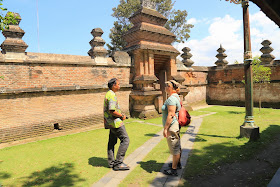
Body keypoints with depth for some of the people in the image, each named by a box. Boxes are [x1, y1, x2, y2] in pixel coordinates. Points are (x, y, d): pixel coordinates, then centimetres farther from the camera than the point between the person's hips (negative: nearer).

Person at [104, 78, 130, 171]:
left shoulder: (108, 94, 16)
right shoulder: (111, 96, -18)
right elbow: (112, 111, -26)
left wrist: (121, 114, 16)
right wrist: (122, 116, -13)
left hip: (111, 122, 11)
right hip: (115, 122, -11)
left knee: (112, 141, 14)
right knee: (125, 140, -6)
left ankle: (111, 163, 23)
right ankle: (118, 163, -2)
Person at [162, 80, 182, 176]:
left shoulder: (171, 99, -21)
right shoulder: (176, 96, 12)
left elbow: (171, 115, -26)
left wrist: (165, 128, -22)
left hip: (172, 126, -11)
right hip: (176, 125, 11)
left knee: (174, 148, 1)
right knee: (177, 146, 23)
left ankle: (173, 169, 14)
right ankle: (177, 163, 40)